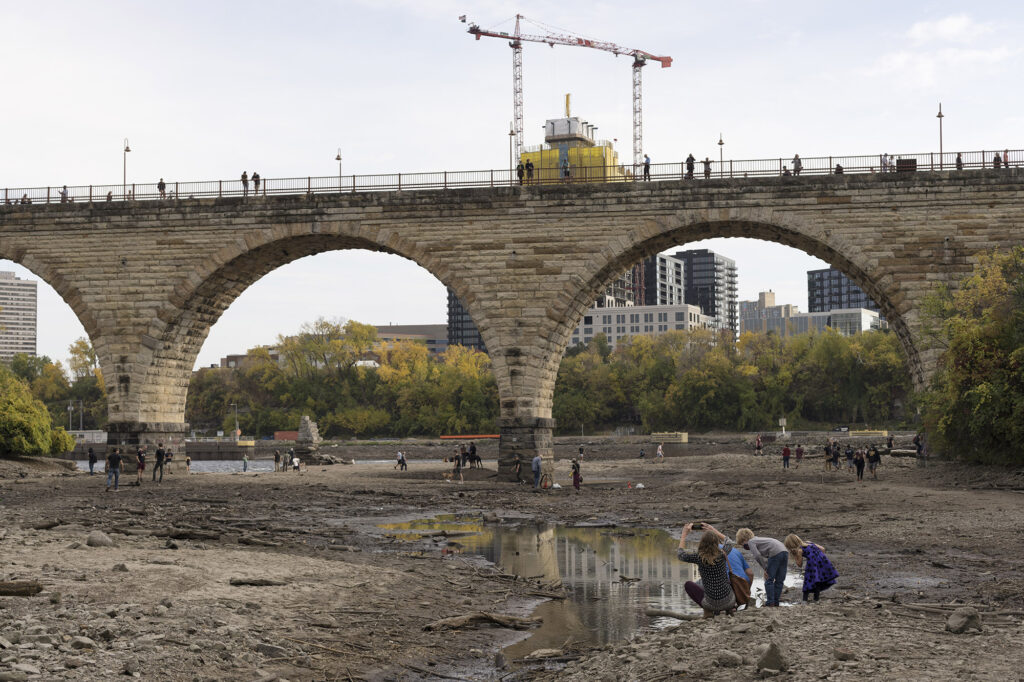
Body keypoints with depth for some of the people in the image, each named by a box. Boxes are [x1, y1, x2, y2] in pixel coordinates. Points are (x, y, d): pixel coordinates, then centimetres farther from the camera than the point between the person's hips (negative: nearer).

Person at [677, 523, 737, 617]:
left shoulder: (699, 557, -16)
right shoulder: (722, 555, -10)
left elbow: (680, 554, 4)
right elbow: (729, 542, 15)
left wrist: (684, 534, 10)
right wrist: (713, 530, 19)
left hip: (712, 603, -3)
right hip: (729, 601, 3)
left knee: (688, 584, 22)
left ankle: (708, 610, 5)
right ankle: (730, 607, 15)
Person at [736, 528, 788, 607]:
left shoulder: (750, 542, 6)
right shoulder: (757, 539, 30)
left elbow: (757, 556, -7)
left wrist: (765, 569, 0)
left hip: (775, 553, -8)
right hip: (784, 551, 9)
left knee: (769, 580, 0)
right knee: (779, 580, 12)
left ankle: (770, 603, -3)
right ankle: (776, 602, 15)